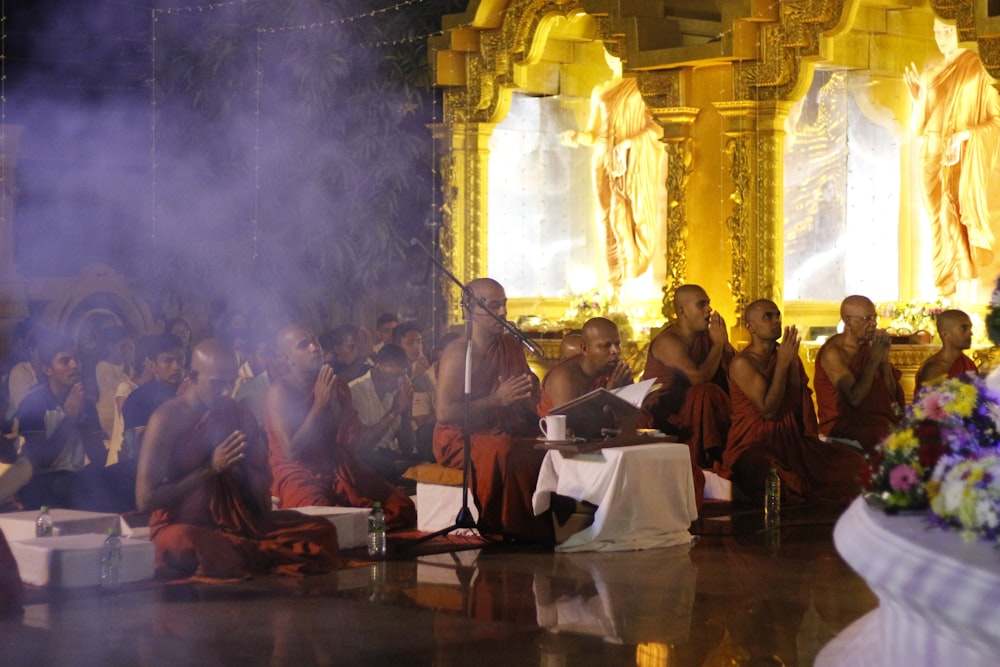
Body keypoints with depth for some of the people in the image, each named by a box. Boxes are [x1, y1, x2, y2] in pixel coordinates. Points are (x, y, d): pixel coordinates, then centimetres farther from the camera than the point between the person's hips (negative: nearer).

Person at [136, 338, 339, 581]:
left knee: (322, 532, -10)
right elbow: (145, 499, -14)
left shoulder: (239, 415, 9)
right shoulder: (167, 418, -8)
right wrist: (210, 468, -16)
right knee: (191, 544, -43)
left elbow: (263, 486, 14)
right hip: (180, 525, -6)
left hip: (236, 524, 6)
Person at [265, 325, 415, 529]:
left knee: (402, 508, -15)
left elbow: (352, 442, 8)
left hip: (340, 472, 6)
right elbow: (291, 451, -15)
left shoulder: (337, 385, 13)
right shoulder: (280, 391, -5)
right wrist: (320, 404, -12)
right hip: (299, 475, -6)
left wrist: (335, 403, -6)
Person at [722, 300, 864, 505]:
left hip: (791, 441, 6)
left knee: (853, 462, -13)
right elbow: (768, 410, -18)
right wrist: (782, 363, -17)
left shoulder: (786, 355, 11)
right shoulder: (743, 363, -9)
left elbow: (800, 403, 10)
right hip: (756, 447, -6)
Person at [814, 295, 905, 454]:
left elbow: (892, 394, 7)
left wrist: (884, 359, -7)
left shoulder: (869, 346, 8)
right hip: (842, 427, -7)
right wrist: (874, 360, -15)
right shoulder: (833, 353, -12)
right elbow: (855, 399, -21)